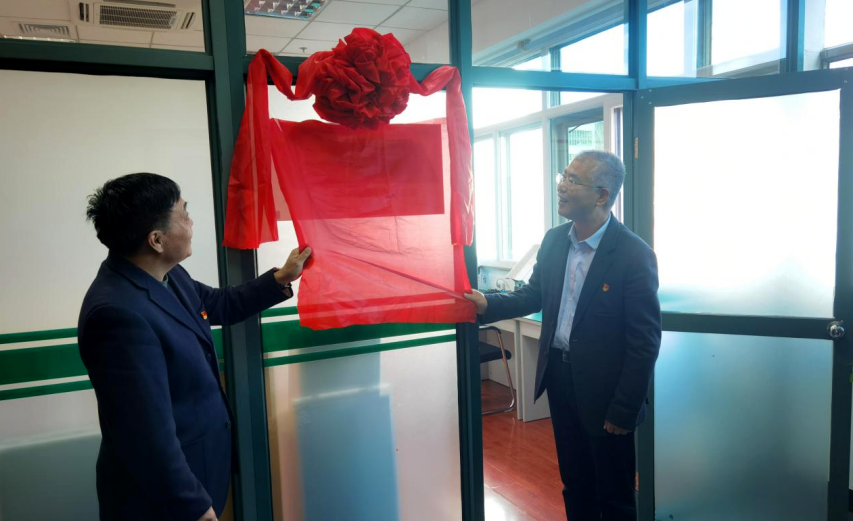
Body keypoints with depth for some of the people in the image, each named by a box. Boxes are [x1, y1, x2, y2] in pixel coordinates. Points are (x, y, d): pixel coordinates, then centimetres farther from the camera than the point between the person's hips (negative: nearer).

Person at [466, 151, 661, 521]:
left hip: (603, 391, -6)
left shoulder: (634, 255, -19)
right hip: (559, 376, 6)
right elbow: (534, 294, 13)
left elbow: (645, 341, -16)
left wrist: (624, 411, -15)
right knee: (575, 487, 23)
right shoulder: (554, 240, 0)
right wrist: (489, 305, -5)